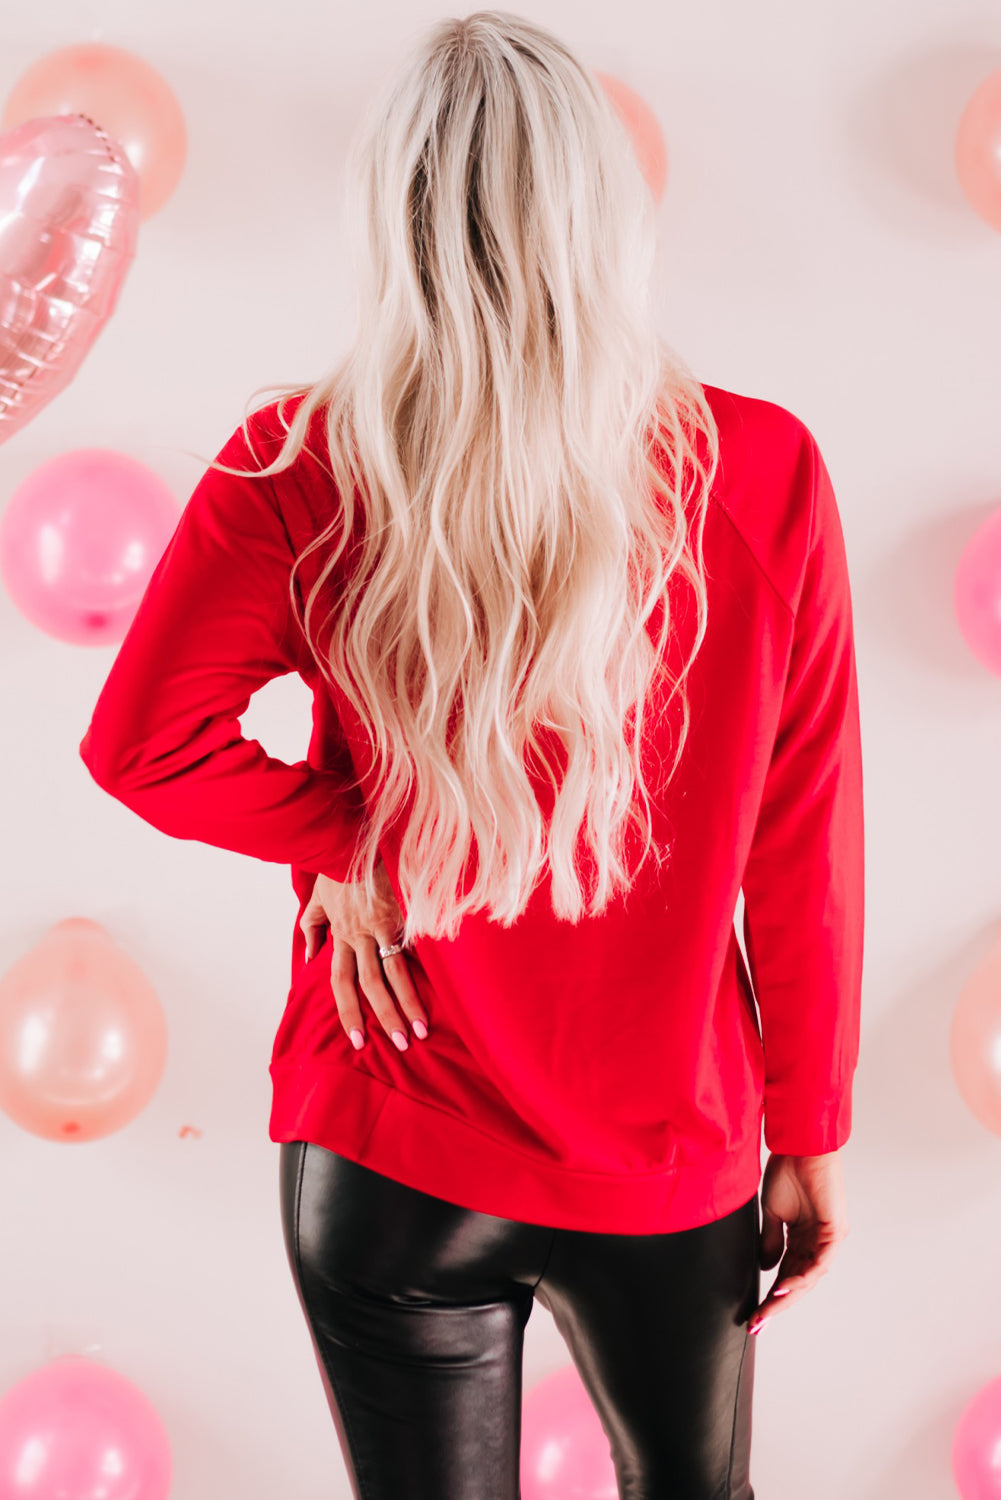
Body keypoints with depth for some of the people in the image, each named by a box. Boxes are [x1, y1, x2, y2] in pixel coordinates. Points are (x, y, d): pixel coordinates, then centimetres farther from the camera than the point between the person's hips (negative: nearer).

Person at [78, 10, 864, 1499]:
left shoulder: (303, 471, -14)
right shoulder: (767, 473, -12)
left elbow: (142, 739, -22)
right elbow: (807, 849, -6)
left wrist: (348, 842, -7)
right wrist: (810, 1131, 4)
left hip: (392, 1163, 0)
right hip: (670, 1160, 1)